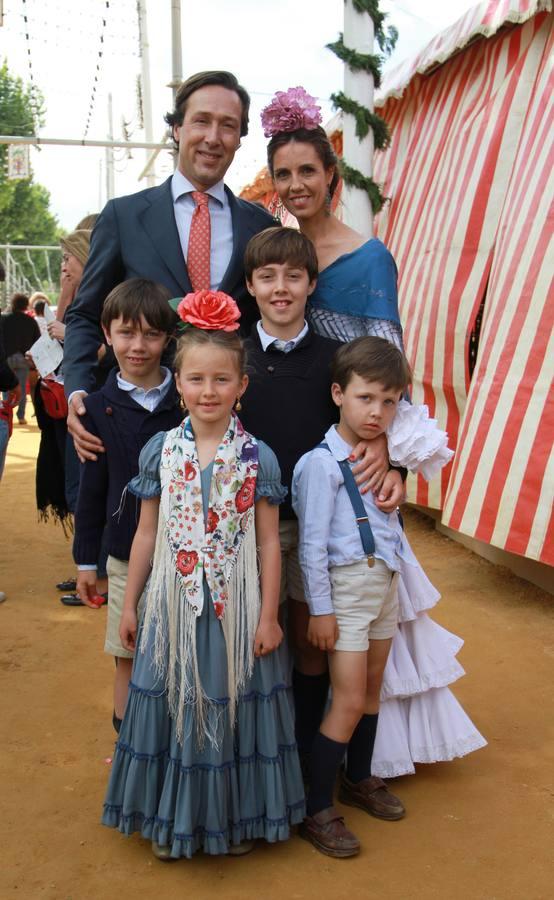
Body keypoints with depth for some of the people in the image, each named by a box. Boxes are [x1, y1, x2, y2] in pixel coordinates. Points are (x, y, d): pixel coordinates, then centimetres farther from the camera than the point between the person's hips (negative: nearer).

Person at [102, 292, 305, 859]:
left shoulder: (257, 458, -6)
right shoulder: (159, 451, -1)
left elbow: (269, 542, -3)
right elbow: (147, 534, 4)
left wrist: (269, 616, -5)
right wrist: (129, 604, 6)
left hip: (235, 607, -1)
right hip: (174, 604, 2)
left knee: (232, 704, 10)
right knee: (175, 702, 12)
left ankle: (237, 818, 32)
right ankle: (172, 820, 33)